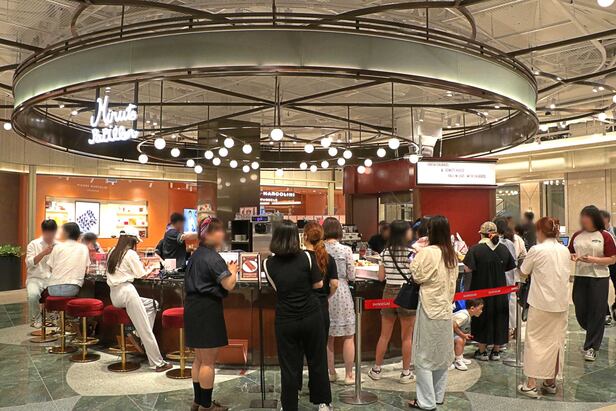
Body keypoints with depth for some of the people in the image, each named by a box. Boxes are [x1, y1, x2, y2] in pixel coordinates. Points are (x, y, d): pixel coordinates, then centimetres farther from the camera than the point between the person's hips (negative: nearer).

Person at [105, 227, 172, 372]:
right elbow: (143, 275, -1)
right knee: (146, 329, -5)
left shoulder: (112, 253, 16)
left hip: (114, 294, 8)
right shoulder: (131, 254, -6)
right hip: (126, 291, -8)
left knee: (152, 304, 21)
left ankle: (138, 336, 8)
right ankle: (157, 363, -5)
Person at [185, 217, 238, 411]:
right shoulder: (213, 258, -17)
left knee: (199, 359, 19)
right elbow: (229, 285, -17)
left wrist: (226, 269, 11)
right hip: (207, 310, -10)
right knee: (208, 361, 2)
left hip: (194, 307, 10)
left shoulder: (196, 255, 12)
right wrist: (232, 271, 2)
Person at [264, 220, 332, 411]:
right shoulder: (306, 257, -11)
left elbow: (275, 288, 4)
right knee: (317, 361, 17)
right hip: (311, 316, 0)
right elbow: (318, 284, -3)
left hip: (286, 321, 0)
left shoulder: (269, 263, -7)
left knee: (289, 366, 9)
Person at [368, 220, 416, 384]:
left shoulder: (385, 252, 0)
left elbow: (381, 277, 3)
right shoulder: (411, 252, -12)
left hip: (389, 293, 4)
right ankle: (406, 373, 18)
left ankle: (376, 370, 22)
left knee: (384, 335, 13)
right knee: (406, 337, 9)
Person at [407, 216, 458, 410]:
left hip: (429, 308, -7)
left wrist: (416, 256, -2)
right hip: (446, 307, 7)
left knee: (424, 355, 2)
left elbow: (418, 276, -9)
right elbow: (453, 279, 11)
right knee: (442, 353, 15)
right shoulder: (452, 254, 4)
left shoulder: (427, 252, -17)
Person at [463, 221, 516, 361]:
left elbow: (468, 268, -20)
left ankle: (482, 351, 17)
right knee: (499, 318, 14)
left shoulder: (476, 249, -16)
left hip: (481, 290, -3)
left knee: (483, 319, 9)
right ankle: (496, 351, 21)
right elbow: (510, 267, 4)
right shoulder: (504, 249, -3)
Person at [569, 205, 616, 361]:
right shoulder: (577, 235, 5)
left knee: (596, 312, 2)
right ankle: (595, 335, 38)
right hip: (580, 277, 4)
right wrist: (573, 256, -7)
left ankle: (591, 347, 15)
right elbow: (570, 253, 15)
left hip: (599, 278, -4)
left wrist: (593, 259, -19)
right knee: (580, 311, 9)